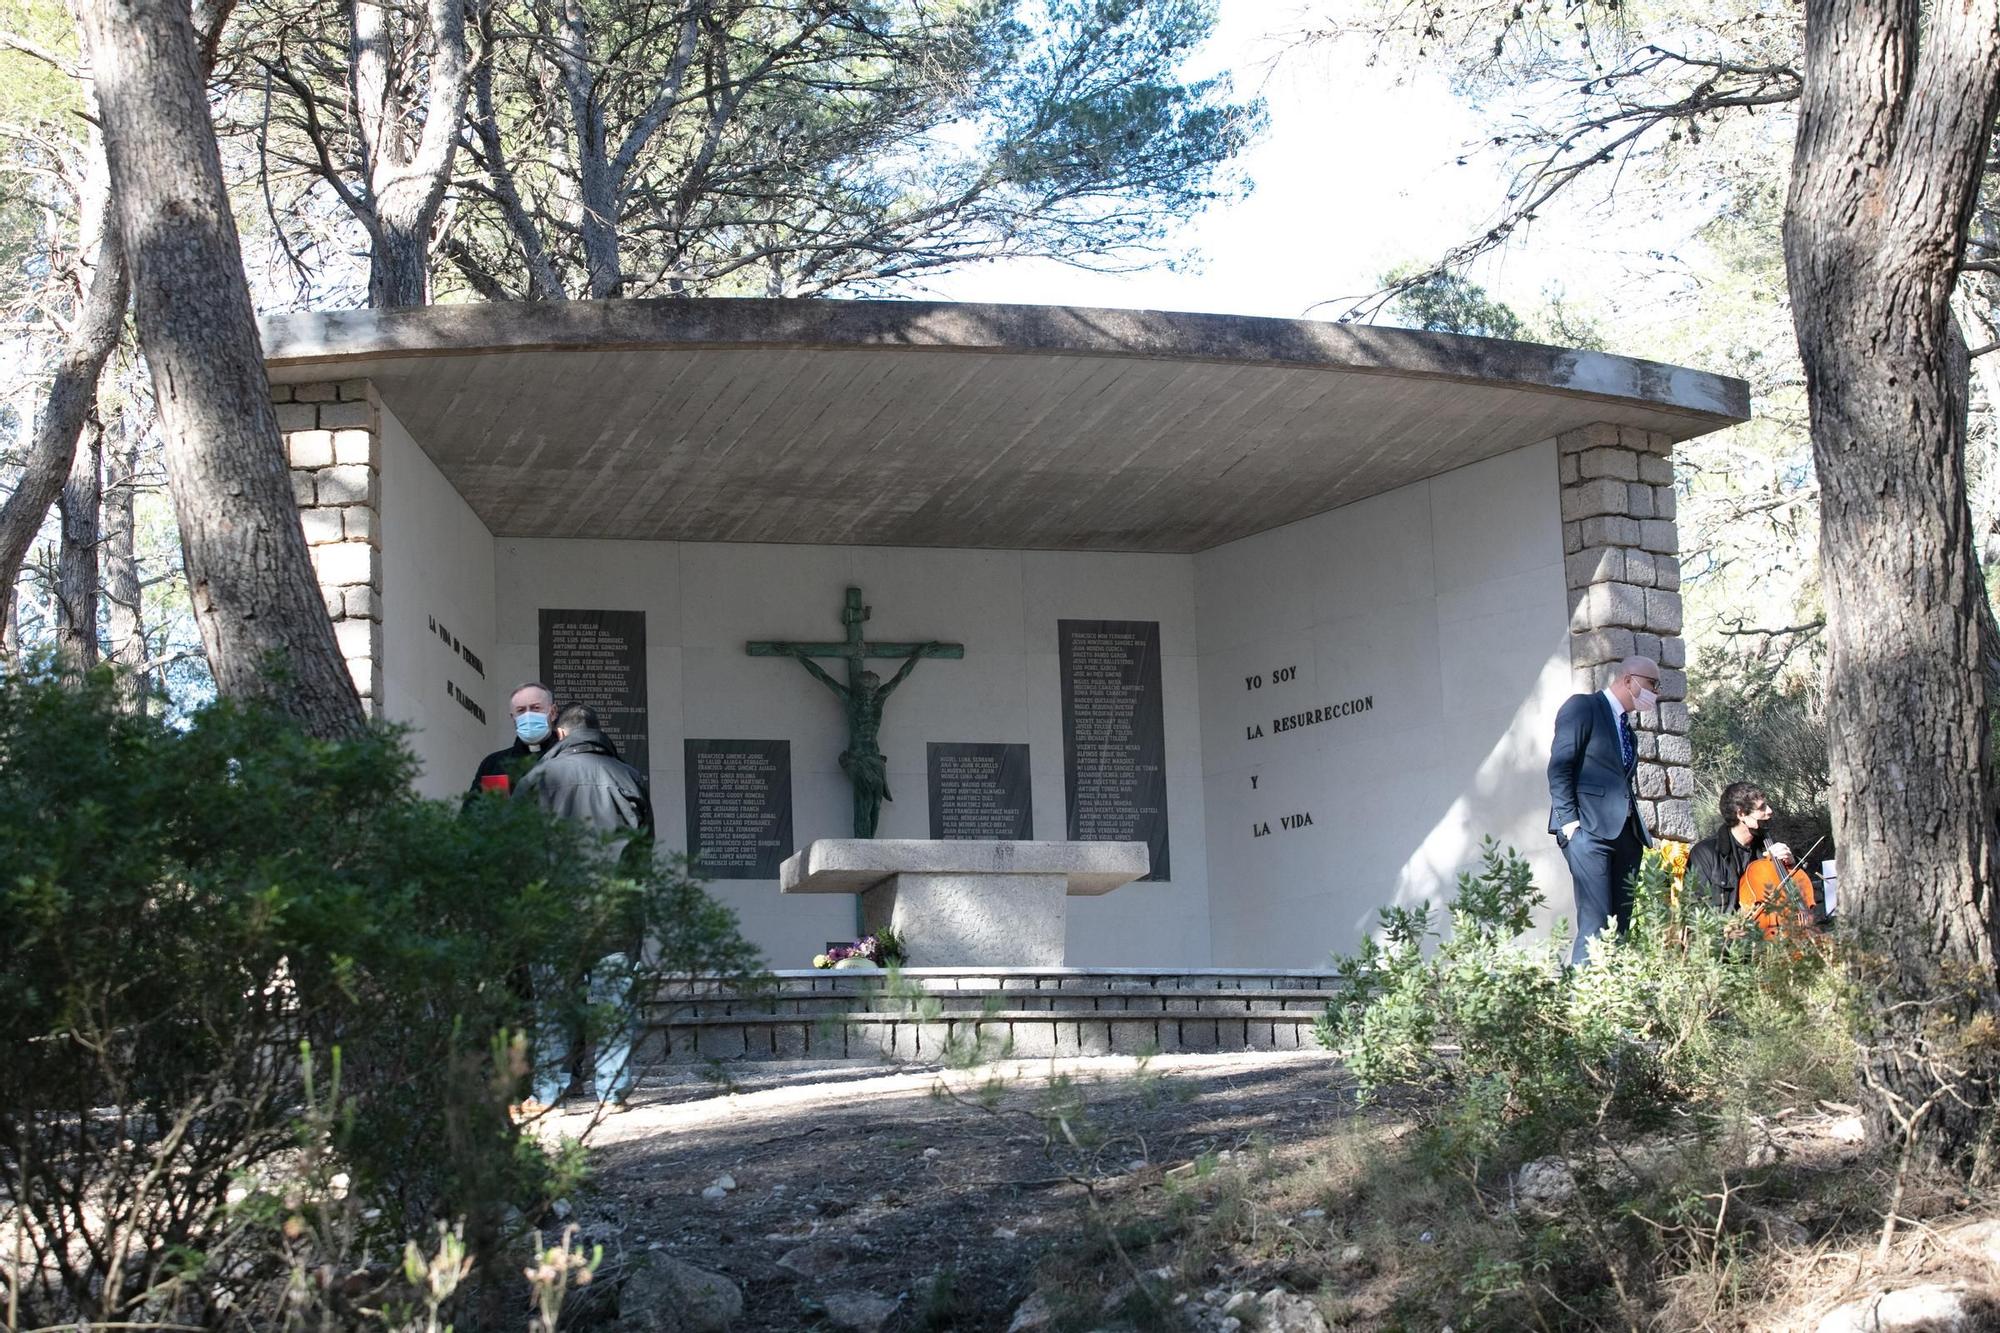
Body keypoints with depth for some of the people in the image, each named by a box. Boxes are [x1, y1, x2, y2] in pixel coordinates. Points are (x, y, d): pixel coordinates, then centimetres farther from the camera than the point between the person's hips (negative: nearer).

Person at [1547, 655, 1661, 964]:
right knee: (1596, 922, -15)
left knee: (1623, 921, 1)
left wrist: (1639, 828, 11)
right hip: (1589, 828, -8)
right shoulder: (1582, 707, 0)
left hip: (1625, 831, 8)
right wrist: (1569, 820, -16)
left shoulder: (1626, 728, 24)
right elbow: (1559, 766, -9)